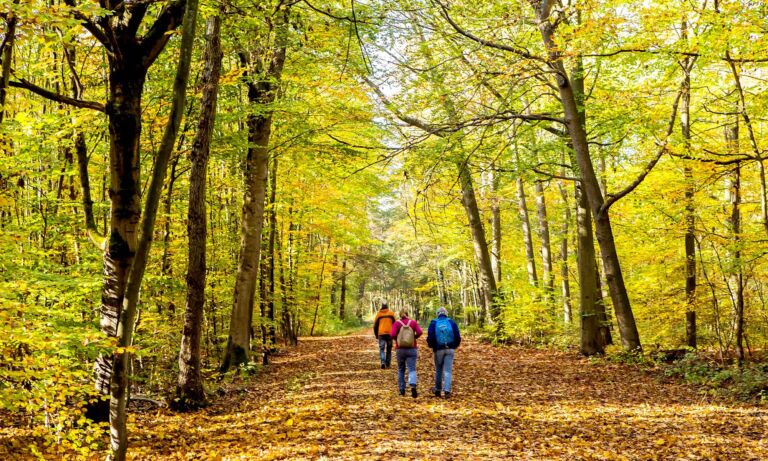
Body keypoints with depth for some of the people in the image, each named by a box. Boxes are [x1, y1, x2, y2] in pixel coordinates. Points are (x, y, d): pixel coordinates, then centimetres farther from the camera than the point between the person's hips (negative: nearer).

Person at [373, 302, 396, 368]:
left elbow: (375, 325, 7)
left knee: (382, 348, -1)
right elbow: (394, 324, 3)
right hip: (389, 333, 0)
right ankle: (388, 364, 16)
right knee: (389, 349, 12)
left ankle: (383, 362, -21)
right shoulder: (391, 313, 3)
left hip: (381, 334, 0)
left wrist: (376, 335, 19)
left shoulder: (378, 314, 4)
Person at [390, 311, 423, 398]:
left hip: (400, 349, 0)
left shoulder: (397, 323, -2)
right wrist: (414, 337, 8)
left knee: (401, 369, 16)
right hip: (411, 349, 0)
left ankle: (402, 390, 18)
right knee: (412, 369, -3)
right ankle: (413, 386, -27)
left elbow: (392, 334, -14)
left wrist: (397, 339, 7)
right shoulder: (413, 322, 2)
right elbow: (419, 332, -10)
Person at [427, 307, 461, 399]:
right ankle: (447, 391, -10)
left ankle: (438, 390, 25)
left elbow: (430, 338, -7)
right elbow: (458, 337, 0)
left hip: (439, 350, 0)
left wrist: (431, 346, 13)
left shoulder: (433, 323, 0)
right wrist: (454, 346, 17)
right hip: (450, 349, 0)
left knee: (438, 370, 15)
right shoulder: (451, 322, 3)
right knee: (448, 370, 0)